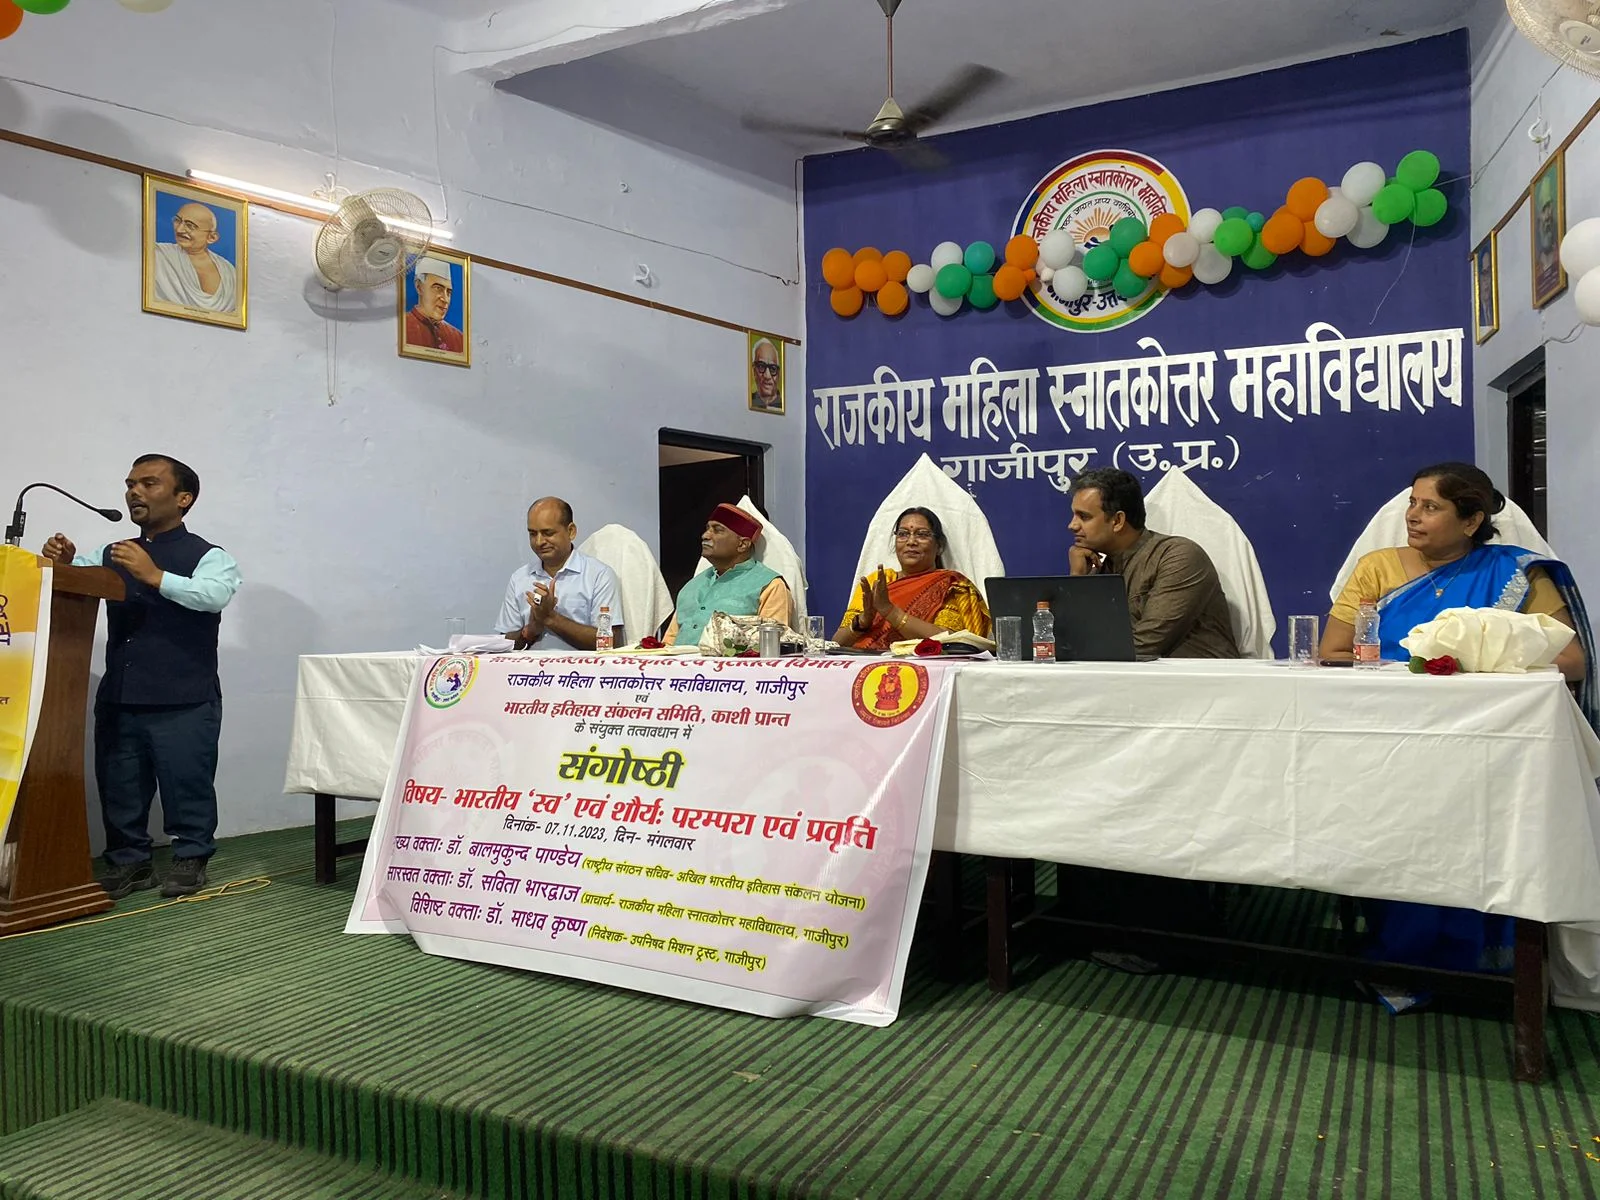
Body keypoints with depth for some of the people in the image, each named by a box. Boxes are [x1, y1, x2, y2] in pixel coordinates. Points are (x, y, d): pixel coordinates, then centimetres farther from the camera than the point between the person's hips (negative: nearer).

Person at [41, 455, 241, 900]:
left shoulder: (209, 557, -1)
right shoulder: (111, 556, 16)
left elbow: (212, 596, -20)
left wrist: (155, 576, -31)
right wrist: (60, 563, -14)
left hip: (183, 702, -5)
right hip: (118, 698, 5)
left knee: (187, 785, 1)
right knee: (117, 785, 10)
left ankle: (190, 860, 15)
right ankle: (129, 862, 22)